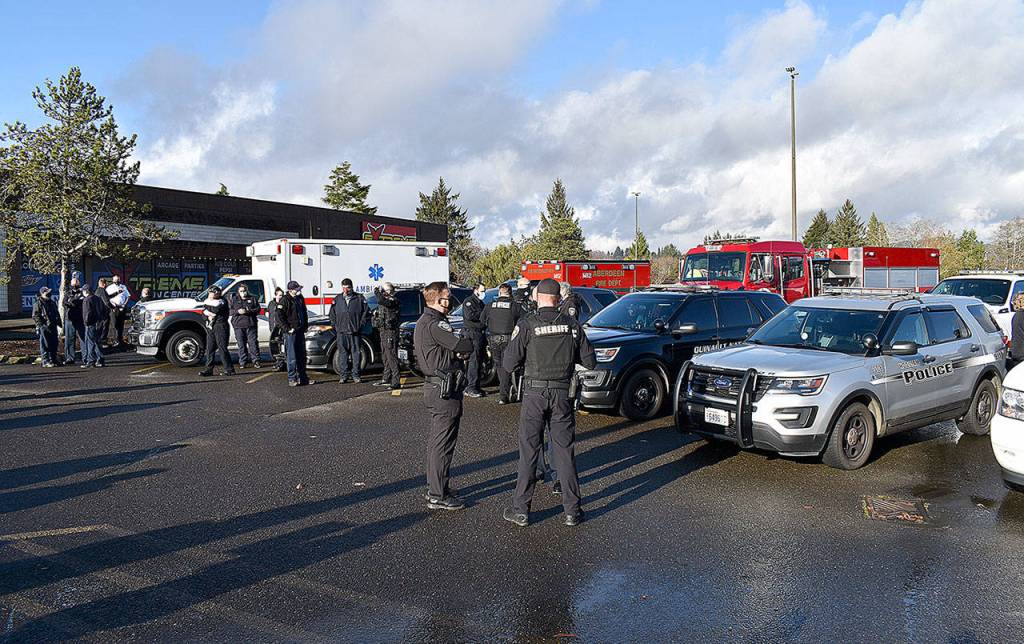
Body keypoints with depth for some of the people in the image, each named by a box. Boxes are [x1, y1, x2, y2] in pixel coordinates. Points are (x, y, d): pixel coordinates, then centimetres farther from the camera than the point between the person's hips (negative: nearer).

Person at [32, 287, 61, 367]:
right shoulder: (38, 304, -6)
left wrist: (58, 322, 14)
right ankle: (46, 361, 0)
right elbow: (35, 316, -10)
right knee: (45, 345, -4)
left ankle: (53, 359, 20)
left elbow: (57, 314, 25)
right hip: (44, 328, -7)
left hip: (53, 327, 7)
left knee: (54, 344, 11)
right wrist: (42, 325, -18)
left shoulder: (52, 303, 17)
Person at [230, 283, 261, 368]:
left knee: (253, 342, -4)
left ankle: (256, 361, 0)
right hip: (238, 325, 1)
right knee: (241, 344, 2)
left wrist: (250, 311, -12)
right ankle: (243, 362, 8)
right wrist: (238, 311, -13)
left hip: (251, 324, 0)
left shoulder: (253, 298, 11)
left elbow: (258, 309, 6)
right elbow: (229, 311, 5)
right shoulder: (234, 299, 12)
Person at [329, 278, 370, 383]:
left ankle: (355, 375, 8)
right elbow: (332, 315, 16)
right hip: (341, 332, 1)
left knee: (356, 353, 2)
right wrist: (336, 326, 7)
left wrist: (361, 324, -1)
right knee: (343, 354, 2)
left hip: (355, 332, -1)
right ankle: (344, 375, 8)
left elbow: (366, 312, 5)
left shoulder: (359, 298, 2)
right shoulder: (337, 299, 9)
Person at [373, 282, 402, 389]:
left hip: (390, 332, -10)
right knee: (386, 357, 18)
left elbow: (381, 301, -31)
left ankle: (396, 382, -12)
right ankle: (386, 379, 29)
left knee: (392, 357, -12)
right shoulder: (386, 300, 16)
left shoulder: (393, 300, -14)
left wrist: (379, 293, -13)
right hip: (383, 331, 10)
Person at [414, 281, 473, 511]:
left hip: (434, 386, 11)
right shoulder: (435, 323, -19)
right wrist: (471, 340, -1)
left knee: (436, 439, 19)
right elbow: (464, 346, -24)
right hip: (445, 390, -11)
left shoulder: (423, 321, 15)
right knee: (443, 442, -4)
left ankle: (434, 488, 30)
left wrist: (458, 352, -5)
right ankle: (438, 496, 2)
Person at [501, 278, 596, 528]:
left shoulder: (526, 325, -8)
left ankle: (521, 509, 13)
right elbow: (589, 362, 5)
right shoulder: (572, 325, 0)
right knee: (564, 451, 9)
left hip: (535, 393, -2)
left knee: (529, 450, 7)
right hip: (563, 393, 2)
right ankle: (572, 511, 14)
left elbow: (509, 364, -9)